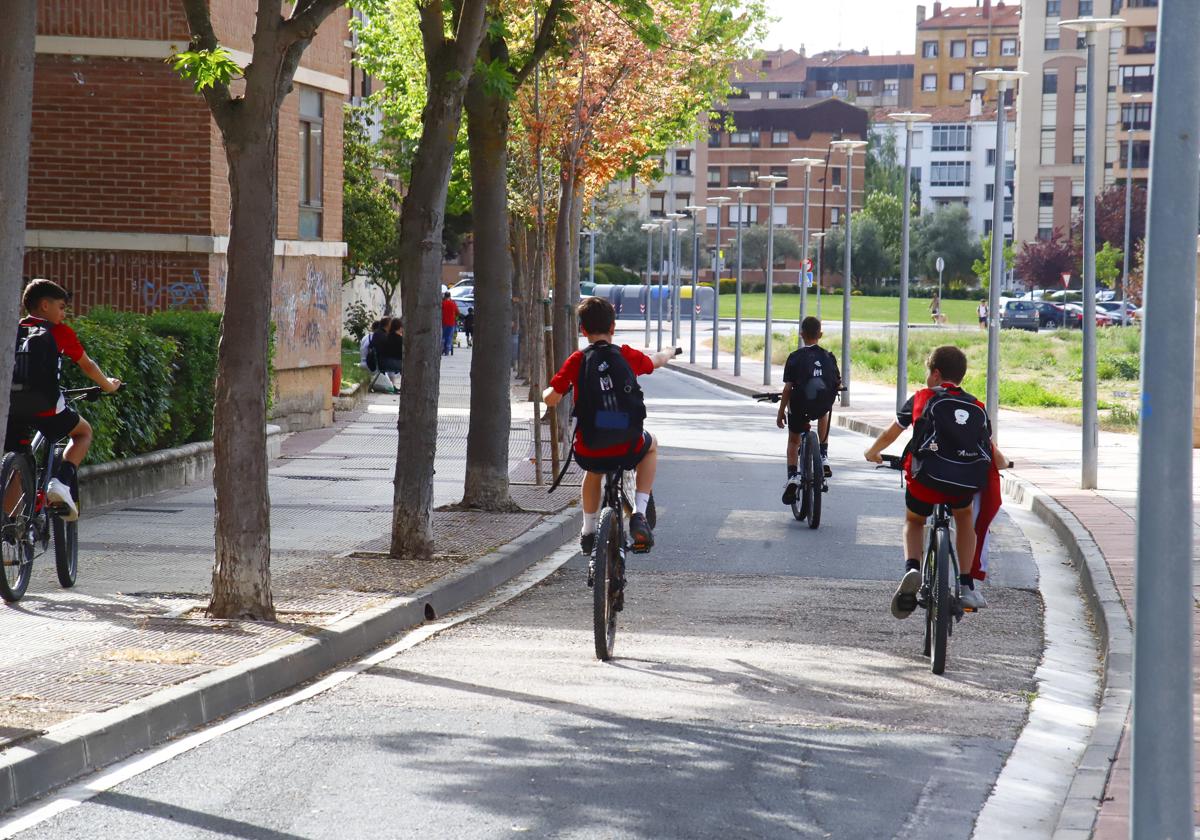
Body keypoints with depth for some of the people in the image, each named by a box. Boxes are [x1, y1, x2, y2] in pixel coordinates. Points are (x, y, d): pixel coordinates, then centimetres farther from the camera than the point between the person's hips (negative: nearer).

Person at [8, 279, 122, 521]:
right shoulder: (60, 332, 8)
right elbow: (87, 366, 19)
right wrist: (108, 385, 36)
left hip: (10, 408, 4)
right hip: (44, 408, -4)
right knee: (84, 431, 22)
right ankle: (62, 481, 0)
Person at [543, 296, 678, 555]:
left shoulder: (577, 360, -4)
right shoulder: (628, 356, 1)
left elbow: (551, 399, -6)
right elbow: (656, 361, 23)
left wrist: (547, 391, 19)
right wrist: (668, 353, 48)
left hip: (589, 452, 1)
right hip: (627, 448, -1)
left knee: (594, 469, 38)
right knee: (651, 446, 35)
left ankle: (589, 532, 41)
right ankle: (639, 516, 20)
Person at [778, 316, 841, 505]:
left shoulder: (795, 357, -7)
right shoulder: (828, 357, 0)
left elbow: (788, 388, -8)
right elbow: (838, 383, 7)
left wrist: (781, 412, 1)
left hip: (799, 407, -2)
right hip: (823, 406, 2)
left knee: (793, 440, 20)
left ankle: (792, 476, 1)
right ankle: (824, 457, 32)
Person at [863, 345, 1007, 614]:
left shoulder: (921, 399, 15)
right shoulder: (977, 408, 19)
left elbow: (890, 434, 23)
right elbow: (994, 453, 22)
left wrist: (872, 453, 43)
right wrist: (1002, 462, 45)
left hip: (924, 480, -1)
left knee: (914, 522, 29)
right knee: (965, 516, 34)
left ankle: (911, 568, -1)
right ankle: (967, 586, 25)